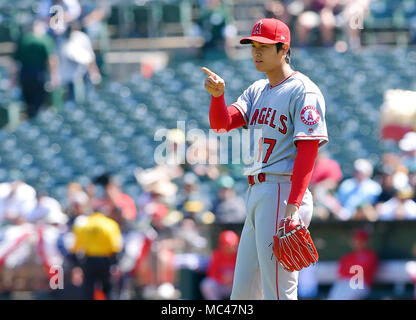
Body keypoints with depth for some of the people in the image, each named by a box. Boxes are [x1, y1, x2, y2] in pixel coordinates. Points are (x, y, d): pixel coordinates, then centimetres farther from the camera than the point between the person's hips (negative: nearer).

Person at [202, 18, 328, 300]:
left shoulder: (303, 91, -8)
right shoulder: (257, 91, 19)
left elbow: (308, 150, -15)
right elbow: (222, 123, 8)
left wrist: (293, 207, -23)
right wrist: (217, 94, -13)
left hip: (283, 193, -9)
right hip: (256, 193, 9)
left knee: (278, 292, -11)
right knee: (242, 292, 12)